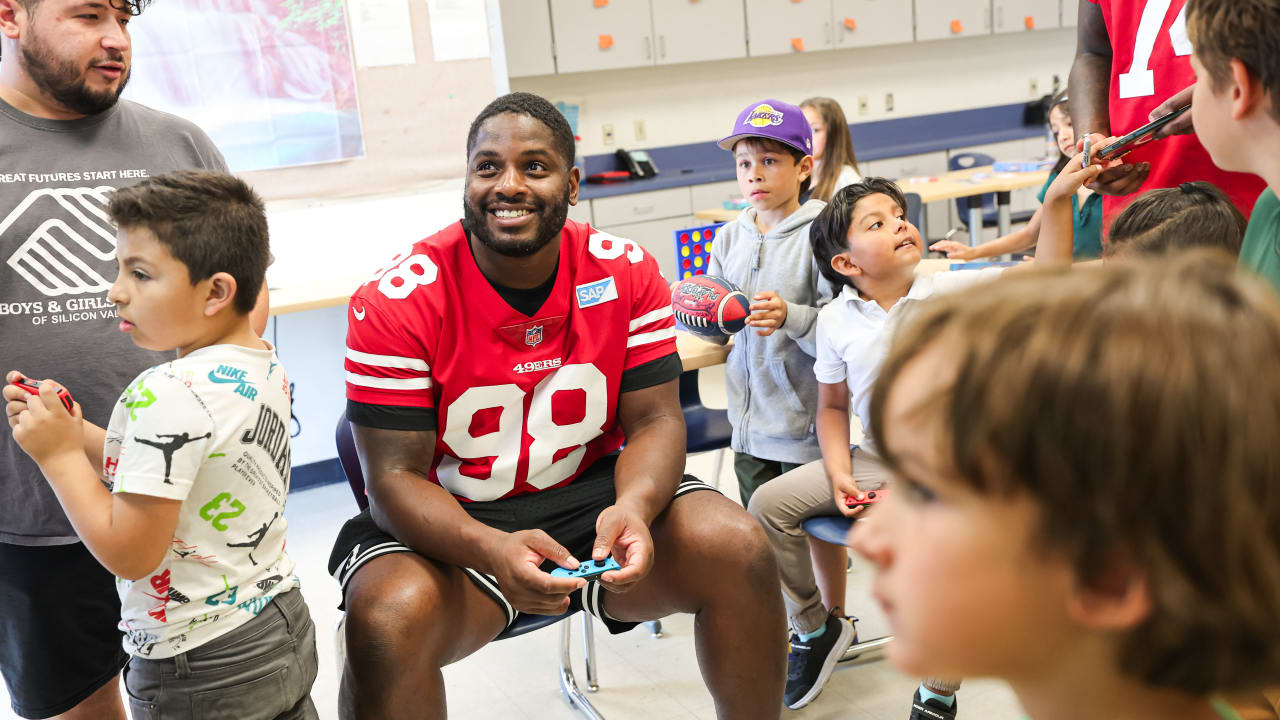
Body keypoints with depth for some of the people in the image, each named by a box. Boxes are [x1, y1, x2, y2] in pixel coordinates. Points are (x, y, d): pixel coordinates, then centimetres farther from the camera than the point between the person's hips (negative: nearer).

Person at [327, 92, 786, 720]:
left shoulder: (627, 273, -7)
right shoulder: (397, 302, -16)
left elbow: (655, 421, -5)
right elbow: (395, 476, -16)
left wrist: (632, 509, -28)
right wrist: (492, 550, -35)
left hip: (591, 489, 3)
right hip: (449, 521, -2)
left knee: (739, 550, -18)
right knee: (388, 618, -34)